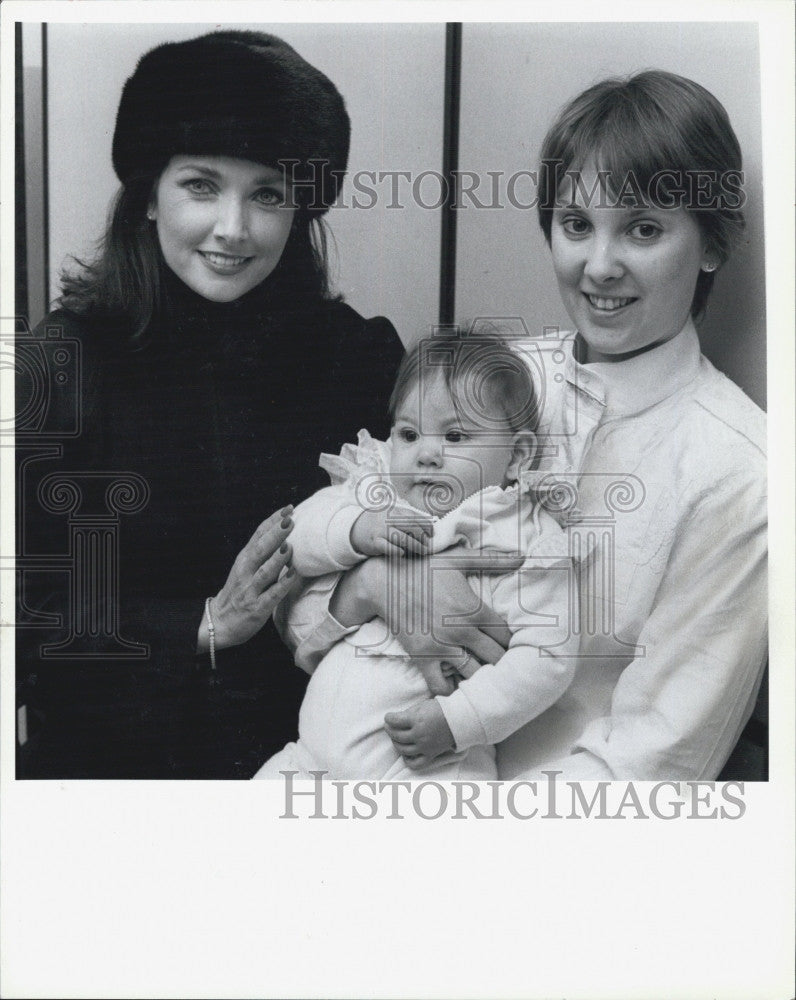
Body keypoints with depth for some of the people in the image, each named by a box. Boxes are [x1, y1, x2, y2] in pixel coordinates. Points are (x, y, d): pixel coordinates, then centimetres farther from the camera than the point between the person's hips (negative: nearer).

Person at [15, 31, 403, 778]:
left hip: (308, 744, 2)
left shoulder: (360, 353, -1)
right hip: (111, 754, -1)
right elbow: (30, 613, -6)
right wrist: (205, 627, -15)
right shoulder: (63, 360, -6)